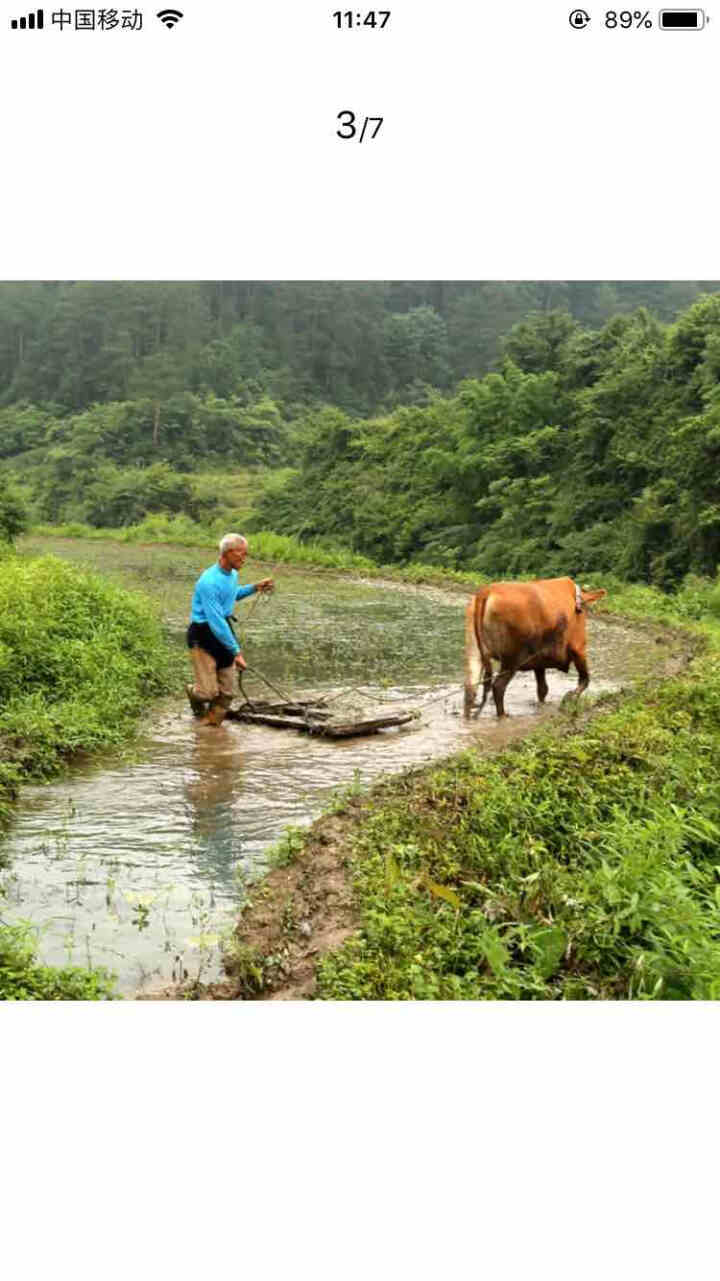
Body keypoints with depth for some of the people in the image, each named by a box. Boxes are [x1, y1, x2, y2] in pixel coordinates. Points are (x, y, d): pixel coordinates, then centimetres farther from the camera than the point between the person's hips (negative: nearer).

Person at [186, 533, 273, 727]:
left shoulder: (233, 574, 4)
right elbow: (216, 622, -27)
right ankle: (193, 692, 29)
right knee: (209, 692, -5)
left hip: (223, 632, 8)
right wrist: (236, 652, -25)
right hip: (203, 636, -8)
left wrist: (254, 588, 16)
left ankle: (212, 724, 22)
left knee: (228, 691, 4)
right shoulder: (209, 582, -25)